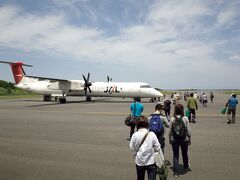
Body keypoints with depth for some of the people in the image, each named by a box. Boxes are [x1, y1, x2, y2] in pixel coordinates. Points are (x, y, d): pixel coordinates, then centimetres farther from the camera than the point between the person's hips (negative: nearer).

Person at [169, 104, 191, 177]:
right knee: (185, 154, 22)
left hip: (174, 140, -1)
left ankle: (176, 172, 16)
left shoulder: (172, 119, -9)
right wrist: (189, 139, 7)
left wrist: (170, 139, 9)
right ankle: (186, 167, 45)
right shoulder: (185, 118, -11)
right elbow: (188, 130, -6)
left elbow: (170, 131, -3)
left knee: (175, 155, 10)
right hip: (184, 139, 1)